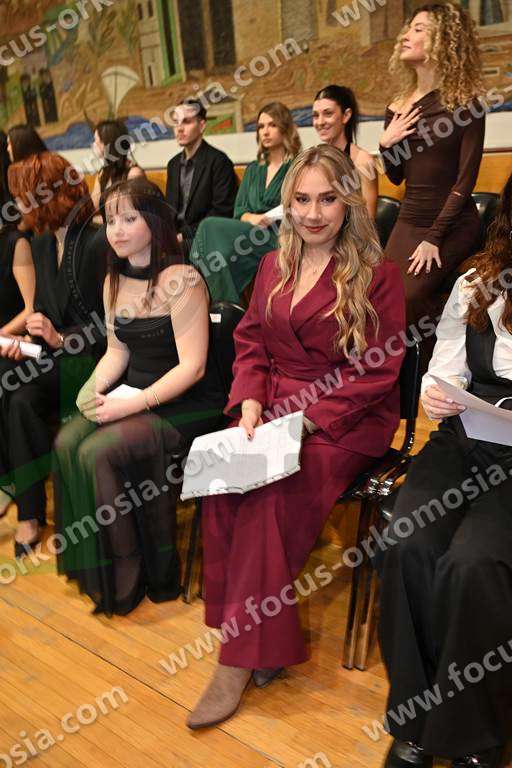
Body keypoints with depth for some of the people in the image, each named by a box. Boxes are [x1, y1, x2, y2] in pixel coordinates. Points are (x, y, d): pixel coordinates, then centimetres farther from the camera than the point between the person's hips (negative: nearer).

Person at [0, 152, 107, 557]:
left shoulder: (98, 244, -13)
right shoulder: (42, 244, 11)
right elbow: (45, 310, 16)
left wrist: (61, 339, -22)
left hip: (95, 358, -7)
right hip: (57, 354, 7)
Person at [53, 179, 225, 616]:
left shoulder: (181, 280, -16)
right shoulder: (115, 281, 8)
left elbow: (192, 367, -20)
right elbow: (118, 350, 14)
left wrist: (133, 404, -24)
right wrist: (97, 386, -6)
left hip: (187, 405, -7)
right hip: (133, 395, 7)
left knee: (100, 452, -24)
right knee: (68, 442, -14)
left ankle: (127, 578, -4)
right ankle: (89, 561, 2)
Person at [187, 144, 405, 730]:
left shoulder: (376, 275, -4)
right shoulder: (274, 265, 13)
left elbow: (377, 370, -8)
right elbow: (250, 342, 13)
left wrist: (307, 419, -18)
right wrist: (251, 401, -6)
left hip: (348, 418, -4)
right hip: (273, 405, 5)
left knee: (270, 491, -29)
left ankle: (241, 656, -17)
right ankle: (260, 635, -11)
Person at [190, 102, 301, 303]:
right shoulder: (253, 169, 25)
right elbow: (239, 211, 15)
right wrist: (252, 218, -7)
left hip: (279, 240, -5)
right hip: (248, 234, 5)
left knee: (212, 228, -26)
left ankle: (226, 305, -23)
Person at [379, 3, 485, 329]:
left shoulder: (465, 104, -8)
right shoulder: (399, 107, 8)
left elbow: (465, 180, -12)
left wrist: (434, 238, -17)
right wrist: (386, 144, -6)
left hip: (452, 226, -6)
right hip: (409, 221, 6)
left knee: (403, 304, -19)